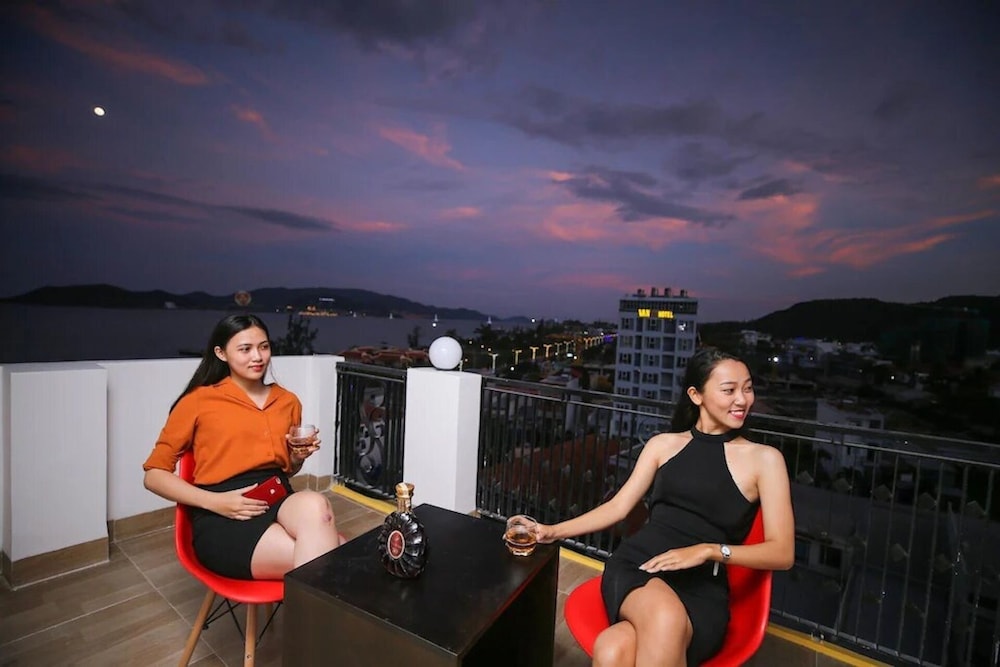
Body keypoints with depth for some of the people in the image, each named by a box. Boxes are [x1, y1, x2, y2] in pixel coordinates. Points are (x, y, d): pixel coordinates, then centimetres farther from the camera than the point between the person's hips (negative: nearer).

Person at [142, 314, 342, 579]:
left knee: (314, 504, -34)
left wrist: (298, 457, 3)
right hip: (223, 520, -4)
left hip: (280, 501, 4)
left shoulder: (288, 401, 14)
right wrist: (216, 502, -11)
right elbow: (154, 475, 3)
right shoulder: (199, 401, 2)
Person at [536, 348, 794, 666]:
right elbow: (618, 506, 13)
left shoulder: (765, 459, 5)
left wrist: (709, 550, -15)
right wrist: (555, 531, 4)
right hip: (635, 565, 2)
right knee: (665, 620, -37)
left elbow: (783, 552, 1)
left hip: (702, 589, -1)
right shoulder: (663, 444, 11)